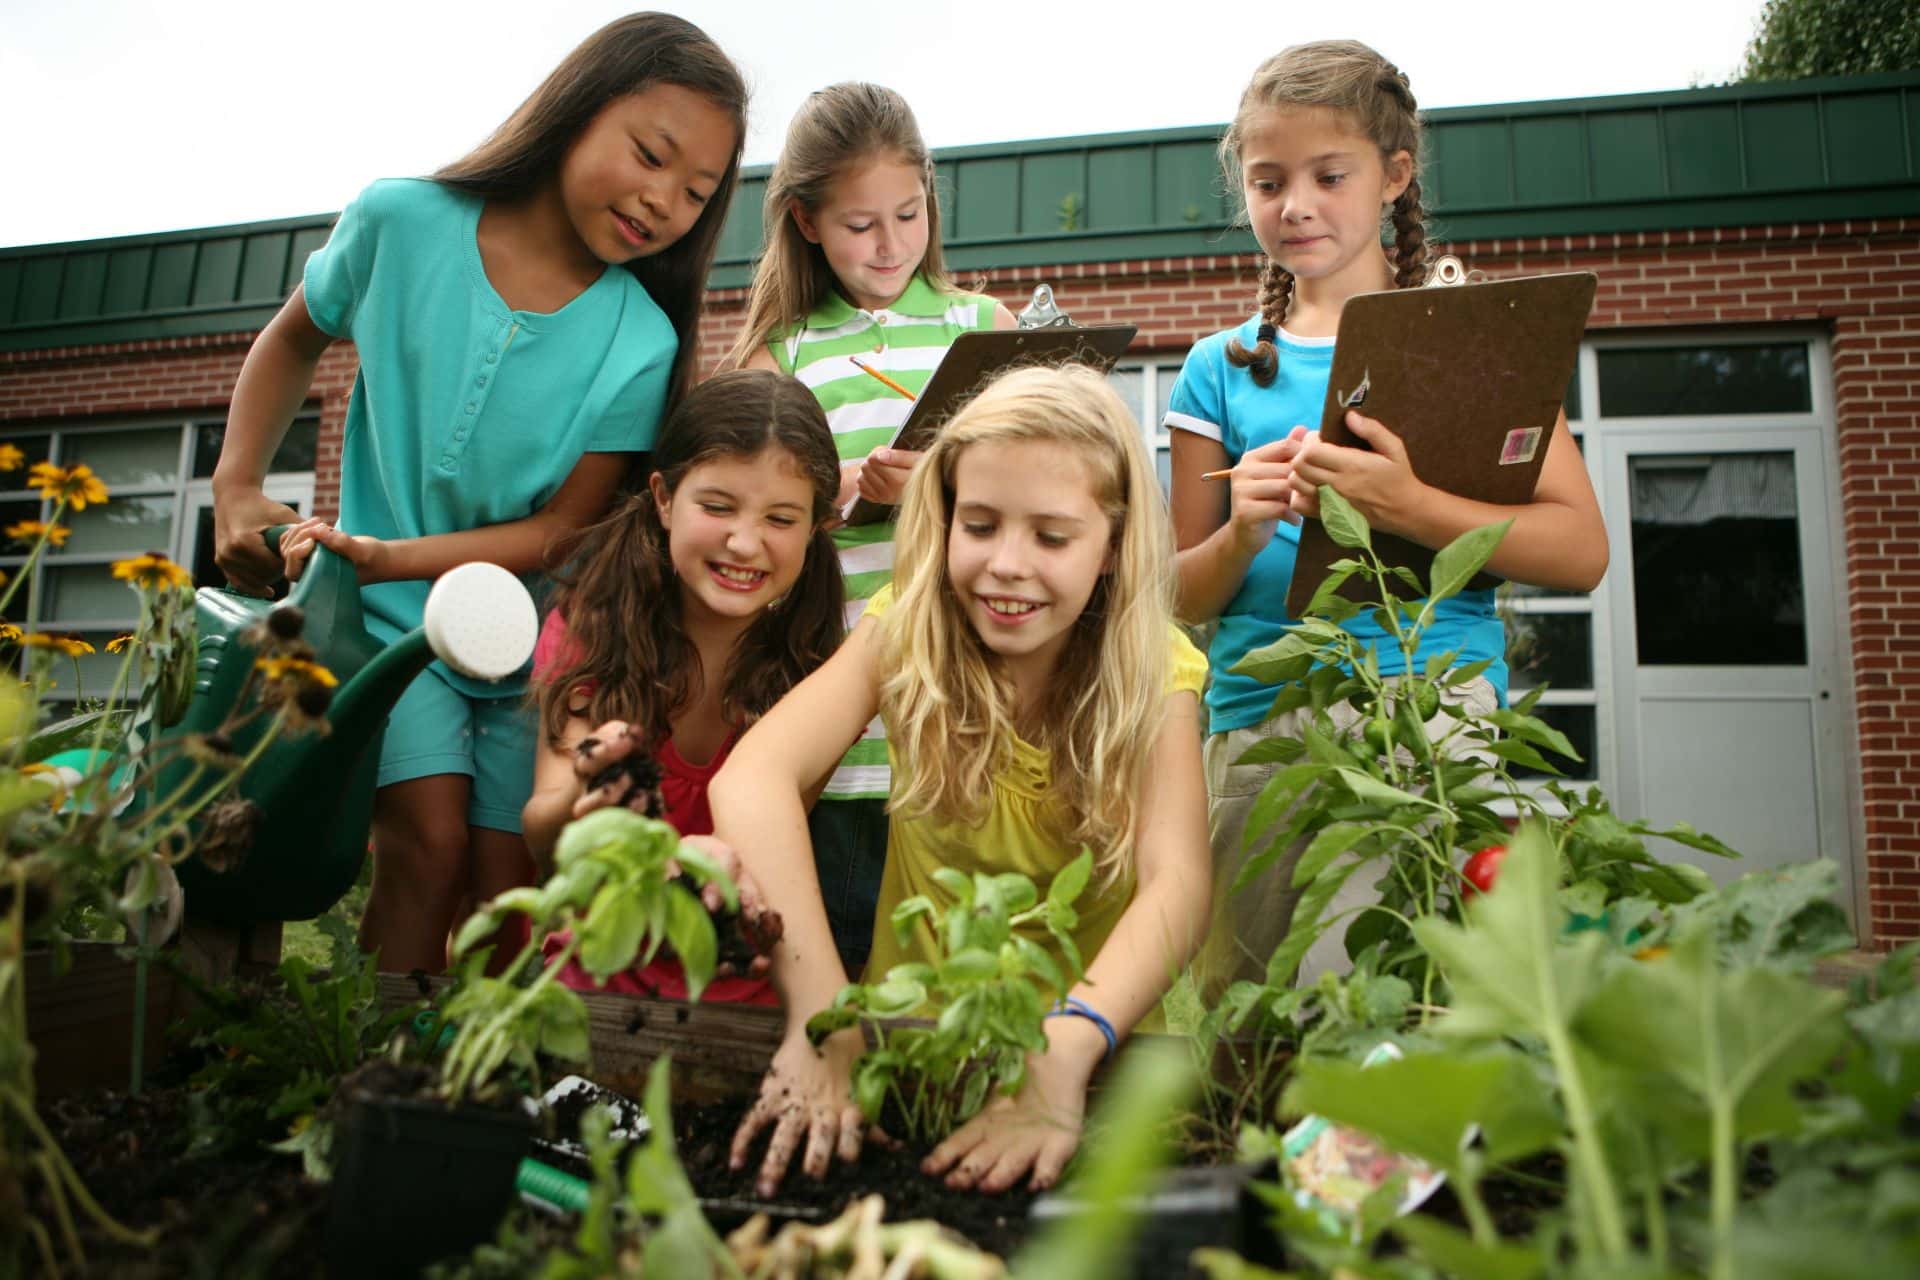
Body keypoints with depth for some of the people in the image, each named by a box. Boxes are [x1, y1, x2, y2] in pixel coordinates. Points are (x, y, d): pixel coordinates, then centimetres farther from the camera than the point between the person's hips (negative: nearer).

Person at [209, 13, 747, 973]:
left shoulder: (639, 345, -13)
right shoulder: (402, 221, -8)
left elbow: (563, 529, -12)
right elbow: (296, 336, 12)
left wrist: (387, 556, -22)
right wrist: (236, 488, 4)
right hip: (394, 618, 0)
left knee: (506, 890, -2)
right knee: (428, 846, -15)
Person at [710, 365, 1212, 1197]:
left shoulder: (1152, 671, -11)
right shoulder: (907, 632, -11)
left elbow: (1177, 884, -24)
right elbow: (753, 778, -25)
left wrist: (1066, 1051, -41)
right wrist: (822, 1017, -37)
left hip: (1095, 1054, 0)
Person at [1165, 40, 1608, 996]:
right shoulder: (1221, 368, 12)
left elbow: (1580, 551, -1)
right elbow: (1180, 597, 12)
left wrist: (1406, 506, -16)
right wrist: (1242, 535, -9)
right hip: (1257, 725, 2)